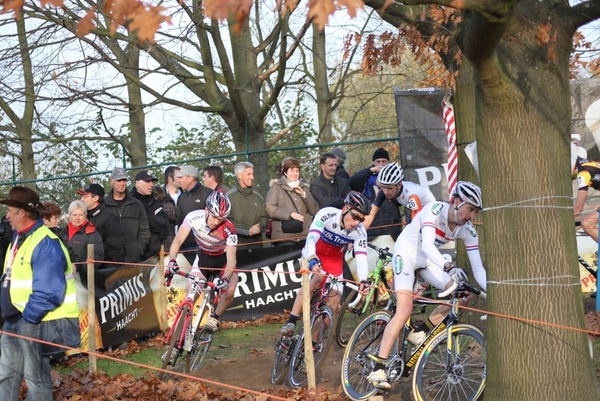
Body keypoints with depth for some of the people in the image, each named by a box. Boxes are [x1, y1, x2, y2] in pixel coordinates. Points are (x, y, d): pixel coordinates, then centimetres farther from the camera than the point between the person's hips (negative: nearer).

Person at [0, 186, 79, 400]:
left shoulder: (45, 243, -21)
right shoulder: (19, 237, 11)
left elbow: (48, 293, -25)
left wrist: (28, 317, -21)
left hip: (37, 321, -10)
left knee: (35, 377, 3)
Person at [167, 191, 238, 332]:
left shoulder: (228, 229, -33)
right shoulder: (194, 217, -30)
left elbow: (231, 260, -35)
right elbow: (177, 241, -27)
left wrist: (225, 279, -52)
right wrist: (172, 260, -45)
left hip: (223, 258, -2)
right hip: (203, 256, 2)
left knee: (229, 290, -21)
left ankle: (214, 319, 4)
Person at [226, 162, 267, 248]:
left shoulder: (258, 197, 14)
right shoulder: (229, 196, -3)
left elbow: (264, 218, 16)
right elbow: (227, 221, -9)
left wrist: (259, 227, -7)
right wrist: (248, 230, -14)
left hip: (256, 242, 4)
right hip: (237, 242, -4)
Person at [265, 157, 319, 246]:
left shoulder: (304, 188, 18)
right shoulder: (277, 187, 6)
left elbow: (315, 211, 9)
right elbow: (269, 208, -7)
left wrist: (303, 194, -4)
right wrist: (290, 214, -14)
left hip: (305, 236, 3)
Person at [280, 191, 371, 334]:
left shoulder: (360, 232, -24)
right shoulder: (327, 214, -32)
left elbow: (361, 258, -31)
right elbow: (311, 238, -42)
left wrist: (363, 281, -49)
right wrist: (312, 259, -60)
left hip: (334, 260, 3)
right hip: (313, 254, -3)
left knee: (335, 300, -9)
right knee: (316, 278, -33)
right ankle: (291, 322, -31)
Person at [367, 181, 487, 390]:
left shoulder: (467, 230, -11)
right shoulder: (434, 209, -27)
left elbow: (478, 269, -12)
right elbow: (427, 245, -41)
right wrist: (449, 267, -56)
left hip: (428, 260, 6)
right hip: (407, 252, -6)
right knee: (405, 309, -23)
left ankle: (420, 332, 4)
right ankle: (377, 369, -23)